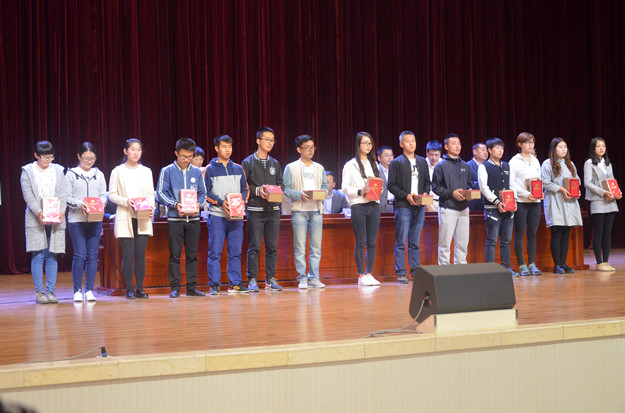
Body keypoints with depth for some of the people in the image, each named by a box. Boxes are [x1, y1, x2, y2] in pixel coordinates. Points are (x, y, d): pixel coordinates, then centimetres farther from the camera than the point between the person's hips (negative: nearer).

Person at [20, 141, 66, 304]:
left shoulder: (58, 170, 12)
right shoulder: (28, 171, 4)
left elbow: (63, 194, 7)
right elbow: (28, 195, -4)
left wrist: (61, 211, -10)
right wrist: (39, 213, -18)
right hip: (36, 220, -2)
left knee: (52, 256, 2)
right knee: (38, 255, -6)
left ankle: (50, 291, 6)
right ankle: (39, 292, -2)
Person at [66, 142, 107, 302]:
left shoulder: (99, 174, 13)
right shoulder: (71, 174, 4)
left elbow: (103, 194, 11)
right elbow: (67, 197, 0)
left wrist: (101, 202, -10)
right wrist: (80, 204, -16)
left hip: (95, 220, 3)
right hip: (76, 219, -3)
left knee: (93, 255, 1)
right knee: (79, 254, -6)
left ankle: (89, 290, 7)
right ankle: (77, 290, 1)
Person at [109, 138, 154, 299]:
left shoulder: (146, 171, 12)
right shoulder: (118, 171, 4)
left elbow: (151, 194, 11)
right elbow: (112, 194, 2)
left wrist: (150, 207, -8)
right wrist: (125, 201, -15)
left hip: (143, 218, 2)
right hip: (125, 218, -2)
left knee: (140, 254, -1)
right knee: (128, 254, -5)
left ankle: (140, 288, 6)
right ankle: (129, 289, 1)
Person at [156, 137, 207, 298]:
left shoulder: (197, 172, 10)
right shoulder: (167, 171, 2)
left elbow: (202, 193, 13)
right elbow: (161, 193, -2)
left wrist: (198, 205, -8)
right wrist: (175, 204, -16)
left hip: (193, 219, 3)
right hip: (175, 218, -3)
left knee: (192, 255, 5)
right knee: (175, 255, -1)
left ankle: (192, 287, 11)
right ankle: (175, 288, 4)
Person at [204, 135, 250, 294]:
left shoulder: (238, 169, 14)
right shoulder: (210, 169, 3)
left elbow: (245, 189, 15)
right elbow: (205, 192, -1)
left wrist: (240, 201, -5)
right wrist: (220, 203, -13)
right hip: (217, 215, -3)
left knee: (235, 251, 4)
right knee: (215, 252, -4)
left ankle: (235, 283, 10)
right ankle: (214, 285, 0)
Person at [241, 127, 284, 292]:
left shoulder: (275, 164, 16)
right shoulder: (248, 162, 2)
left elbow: (281, 184, 17)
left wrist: (278, 190, -4)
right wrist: (257, 191, -15)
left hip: (273, 210, 4)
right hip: (255, 210, -4)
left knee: (272, 247, 5)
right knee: (254, 247, -4)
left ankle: (270, 279, 11)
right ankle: (252, 280, 1)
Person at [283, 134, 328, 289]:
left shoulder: (319, 168, 16)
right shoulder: (291, 168, 3)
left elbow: (325, 187, 14)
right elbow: (286, 189, -2)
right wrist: (300, 194, -18)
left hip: (316, 210, 3)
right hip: (299, 211, -3)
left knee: (316, 246, 2)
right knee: (300, 247, -4)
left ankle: (314, 277, 7)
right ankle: (302, 278, 0)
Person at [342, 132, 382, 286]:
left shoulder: (374, 164, 17)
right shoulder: (350, 165, 1)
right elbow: (345, 187, -4)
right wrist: (360, 192, -18)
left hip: (374, 205, 5)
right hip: (358, 206, -5)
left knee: (371, 243, 4)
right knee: (361, 242, -4)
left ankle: (369, 274, 9)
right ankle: (361, 276, 1)